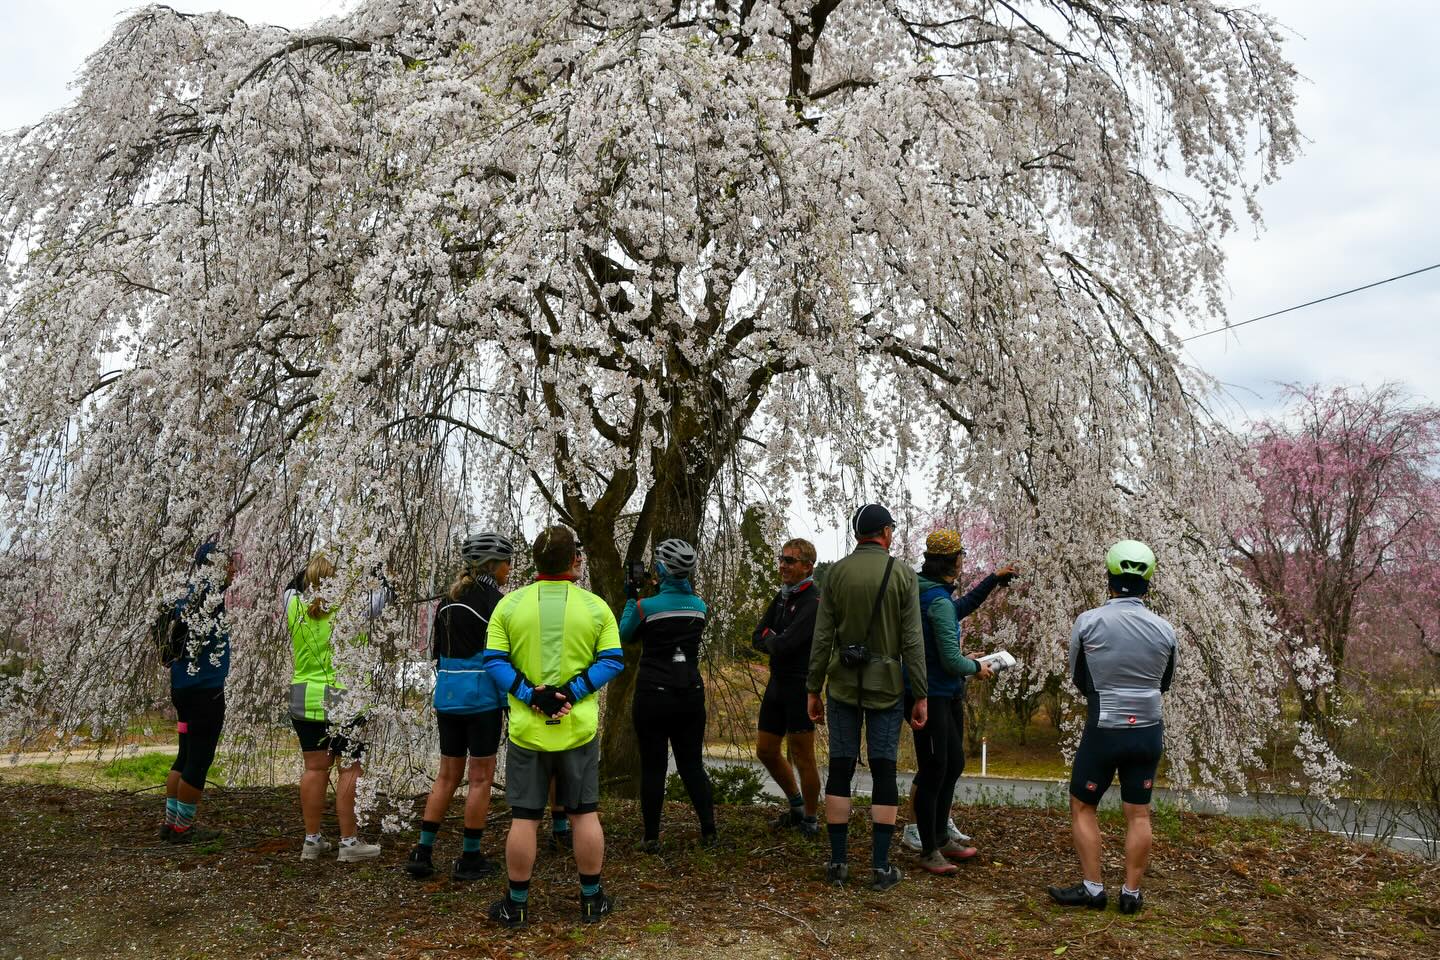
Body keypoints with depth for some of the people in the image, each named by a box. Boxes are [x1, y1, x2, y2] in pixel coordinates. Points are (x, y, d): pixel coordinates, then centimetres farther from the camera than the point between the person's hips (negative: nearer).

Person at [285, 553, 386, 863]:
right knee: (350, 769, 2)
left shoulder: (295, 606, -1)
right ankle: (349, 842, 5)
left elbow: (290, 589, 22)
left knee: (315, 767, 12)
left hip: (304, 700, 5)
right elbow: (380, 597, 2)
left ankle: (312, 840, 18)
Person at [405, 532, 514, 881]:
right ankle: (469, 859, 9)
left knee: (447, 775, 15)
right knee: (481, 777, 3)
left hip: (446, 694, 7)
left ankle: (422, 853, 14)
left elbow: (438, 652, 16)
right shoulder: (493, 599, -11)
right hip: (481, 696, -7)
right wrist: (512, 704, -8)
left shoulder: (448, 599, 12)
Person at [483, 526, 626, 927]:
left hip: (526, 730, 0)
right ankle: (592, 900, 21)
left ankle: (517, 905, 16)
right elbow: (613, 661, -6)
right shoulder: (596, 607, -2)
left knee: (524, 818, 7)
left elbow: (494, 661, -7)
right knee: (584, 814, 11)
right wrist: (570, 694, -12)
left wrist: (531, 695, -12)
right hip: (579, 729, 0)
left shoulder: (509, 604, -1)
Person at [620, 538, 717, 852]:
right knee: (692, 763, 13)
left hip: (653, 696, -4)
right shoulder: (699, 605, 1)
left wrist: (631, 598, 13)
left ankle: (651, 838, 8)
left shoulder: (646, 606, -12)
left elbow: (626, 636, 6)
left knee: (653, 767, 4)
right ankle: (708, 830, 12)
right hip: (691, 693, 4)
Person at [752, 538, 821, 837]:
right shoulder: (782, 597, 12)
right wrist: (776, 641, -11)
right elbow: (758, 638, 8)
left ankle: (810, 821, 15)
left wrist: (769, 638, -3)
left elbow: (784, 645, -23)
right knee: (765, 750, 15)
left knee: (802, 757, -1)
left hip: (801, 687, -9)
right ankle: (797, 806, 33)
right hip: (777, 684, 9)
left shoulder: (813, 602, -16)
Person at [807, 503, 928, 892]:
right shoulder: (902, 574, -4)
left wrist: (813, 689, 5)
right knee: (884, 772, 4)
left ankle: (838, 862, 11)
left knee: (840, 770, 7)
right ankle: (881, 866, 6)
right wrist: (921, 696, -2)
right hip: (886, 686, -1)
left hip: (842, 684, 2)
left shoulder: (836, 573, 0)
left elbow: (822, 637, -1)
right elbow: (912, 641, -7)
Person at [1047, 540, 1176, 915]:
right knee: (1138, 814, 11)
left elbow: (1077, 678, 2)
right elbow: (1164, 683, 11)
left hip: (1103, 731, -3)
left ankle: (1092, 888, 14)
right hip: (1148, 731, 3)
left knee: (1082, 807, 12)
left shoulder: (1088, 622, -12)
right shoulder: (1164, 629, -4)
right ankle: (1131, 893, 17)